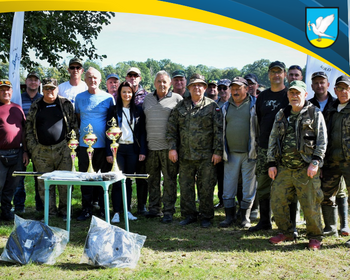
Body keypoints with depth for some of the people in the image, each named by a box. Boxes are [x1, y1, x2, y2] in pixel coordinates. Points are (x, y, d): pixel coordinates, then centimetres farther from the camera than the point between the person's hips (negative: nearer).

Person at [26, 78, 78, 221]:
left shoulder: (66, 104, 6)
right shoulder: (36, 106, 10)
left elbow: (74, 124, 8)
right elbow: (29, 128, 11)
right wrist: (32, 148, 4)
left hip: (62, 149, -1)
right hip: (42, 151, 2)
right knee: (45, 183, 5)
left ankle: (64, 210, 13)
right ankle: (50, 212, 15)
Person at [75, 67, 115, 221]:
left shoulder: (108, 98, 2)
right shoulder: (79, 97, 8)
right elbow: (77, 119, 18)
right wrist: (78, 136, 11)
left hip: (102, 144, -2)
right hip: (84, 144, 2)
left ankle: (103, 209, 16)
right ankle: (86, 209, 13)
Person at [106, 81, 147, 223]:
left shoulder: (138, 110, 9)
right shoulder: (113, 110, 4)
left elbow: (142, 132, 8)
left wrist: (142, 151, 0)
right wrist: (109, 152, -6)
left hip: (132, 149, 2)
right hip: (118, 148, -2)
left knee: (128, 181, 7)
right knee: (117, 181, -5)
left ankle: (127, 210, 15)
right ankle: (116, 212, 0)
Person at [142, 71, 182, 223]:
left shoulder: (177, 98, 2)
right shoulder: (147, 99, 14)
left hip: (168, 147, -4)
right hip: (151, 146, 4)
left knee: (169, 180, -1)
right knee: (153, 179, 11)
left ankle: (168, 211, 6)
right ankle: (154, 208, 22)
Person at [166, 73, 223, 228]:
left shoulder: (212, 106, 2)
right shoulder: (180, 107, 10)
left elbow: (218, 130, -1)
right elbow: (171, 129, 10)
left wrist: (217, 151, -6)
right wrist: (172, 148, 0)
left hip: (206, 156, -3)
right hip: (185, 155, 3)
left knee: (206, 187, 3)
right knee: (185, 186, 8)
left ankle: (206, 217, 17)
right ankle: (189, 215, 22)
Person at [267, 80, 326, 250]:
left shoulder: (315, 114, 3)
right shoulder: (281, 115, 15)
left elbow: (322, 140, -1)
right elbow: (273, 139, 15)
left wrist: (315, 162, -11)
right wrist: (271, 163, 8)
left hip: (306, 169, -4)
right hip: (284, 168, 4)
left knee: (310, 205, -2)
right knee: (277, 202, 5)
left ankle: (315, 237, 17)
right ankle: (286, 232, 24)